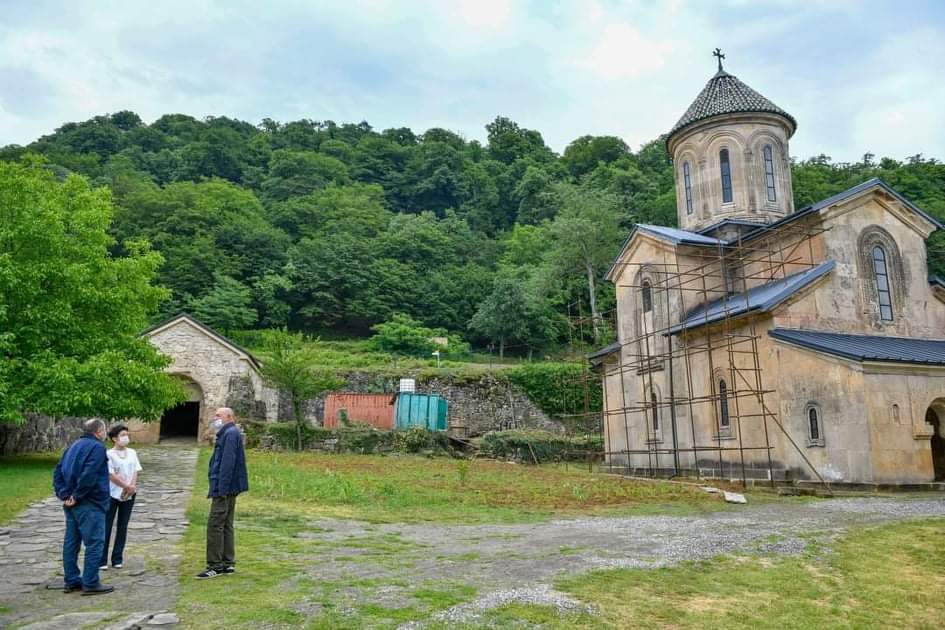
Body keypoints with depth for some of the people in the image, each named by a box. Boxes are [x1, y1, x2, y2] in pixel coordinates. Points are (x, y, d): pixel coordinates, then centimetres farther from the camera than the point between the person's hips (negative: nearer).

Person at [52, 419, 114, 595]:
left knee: (71, 541, 14)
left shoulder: (74, 446, 15)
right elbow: (89, 476, -25)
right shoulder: (97, 447, -14)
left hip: (71, 504, 9)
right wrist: (77, 496, -15)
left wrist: (64, 494, 5)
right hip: (89, 504, -9)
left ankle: (71, 580, 22)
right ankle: (90, 583, 0)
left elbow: (58, 471, 13)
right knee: (94, 543, -3)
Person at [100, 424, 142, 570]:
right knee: (106, 527, 1)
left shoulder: (132, 453, 6)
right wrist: (128, 486, -15)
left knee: (123, 527, 8)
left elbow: (135, 472, 4)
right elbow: (111, 475, -14)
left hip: (129, 495, 4)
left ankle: (117, 559, 15)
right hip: (112, 495, -4)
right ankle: (102, 560, 8)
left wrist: (131, 488, -12)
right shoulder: (109, 454, -9)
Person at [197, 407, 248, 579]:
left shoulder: (231, 434, -14)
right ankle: (228, 564, 19)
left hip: (224, 488, -10)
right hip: (229, 489, 10)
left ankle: (215, 565, -2)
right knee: (226, 526, 13)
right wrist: (218, 488, 20)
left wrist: (221, 488, -23)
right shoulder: (227, 434, 18)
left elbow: (227, 463, -21)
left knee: (214, 526, -7)